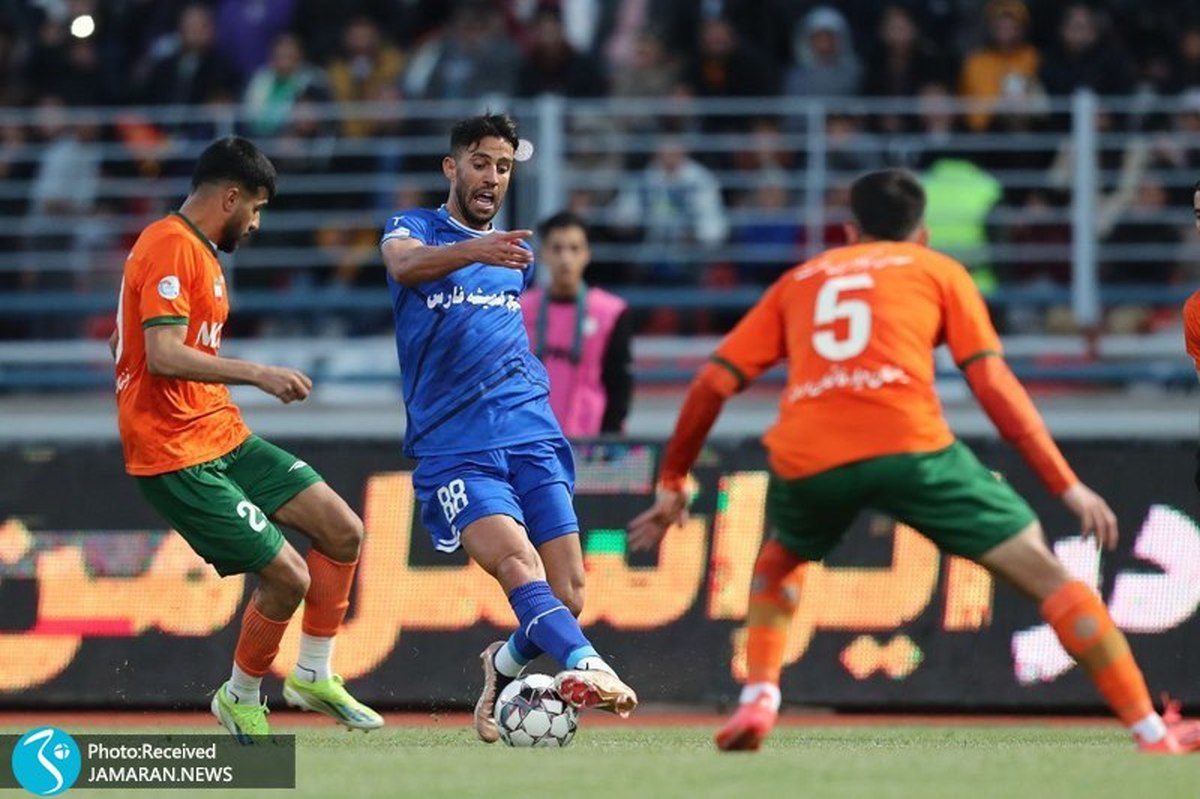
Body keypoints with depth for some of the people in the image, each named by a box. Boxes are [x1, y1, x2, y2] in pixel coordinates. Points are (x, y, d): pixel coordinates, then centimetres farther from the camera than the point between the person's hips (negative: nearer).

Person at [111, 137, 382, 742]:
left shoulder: (198, 250, 17)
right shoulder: (170, 247, -15)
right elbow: (163, 355, -25)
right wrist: (255, 374, -24)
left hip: (223, 437, 10)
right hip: (177, 457, -10)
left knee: (342, 530, 5)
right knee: (288, 576, -12)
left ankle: (313, 676, 16)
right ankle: (240, 699, 11)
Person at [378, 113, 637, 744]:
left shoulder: (517, 254, 20)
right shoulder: (415, 227, 4)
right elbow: (405, 264, -21)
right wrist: (473, 250, -39)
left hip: (533, 437, 5)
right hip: (453, 449, -5)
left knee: (568, 592, -6)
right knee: (515, 559, -28)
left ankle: (504, 668, 23)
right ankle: (586, 664, -49)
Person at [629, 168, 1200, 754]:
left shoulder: (799, 281, 29)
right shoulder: (938, 270, 22)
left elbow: (713, 382, 23)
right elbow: (993, 383, 10)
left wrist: (672, 480, 31)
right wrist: (1067, 486, 9)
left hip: (804, 458, 3)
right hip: (909, 445, -3)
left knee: (778, 562, 36)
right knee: (1043, 573, 5)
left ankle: (757, 699, 15)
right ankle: (1152, 733, -3)